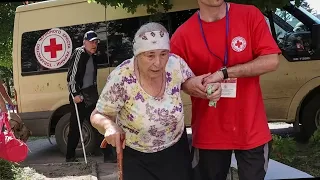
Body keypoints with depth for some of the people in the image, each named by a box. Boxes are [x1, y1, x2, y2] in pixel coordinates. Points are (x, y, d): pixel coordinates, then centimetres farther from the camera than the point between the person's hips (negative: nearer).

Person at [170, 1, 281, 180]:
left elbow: (272, 61, -11)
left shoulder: (251, 15, -5)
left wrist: (224, 73, -19)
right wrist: (188, 85, -23)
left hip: (252, 130, 1)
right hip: (209, 134, 0)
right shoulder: (182, 35, -7)